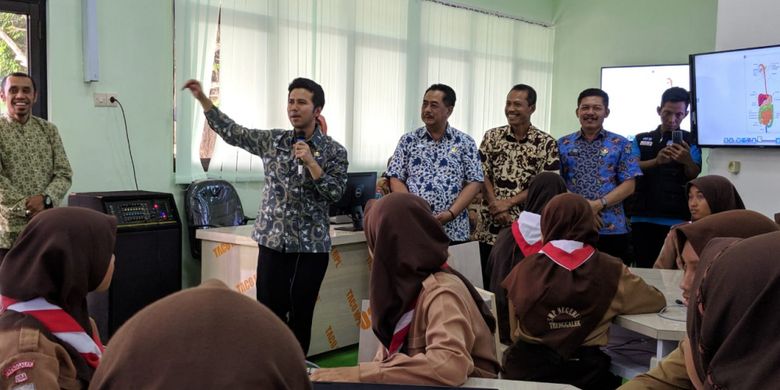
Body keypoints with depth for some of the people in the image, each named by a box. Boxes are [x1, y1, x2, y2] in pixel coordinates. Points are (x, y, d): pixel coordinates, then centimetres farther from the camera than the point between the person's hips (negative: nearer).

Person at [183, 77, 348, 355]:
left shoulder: (334, 151, -1)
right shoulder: (273, 141, 6)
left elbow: (335, 194, -9)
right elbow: (232, 132, 8)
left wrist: (311, 162, -18)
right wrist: (203, 99, 1)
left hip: (311, 246, -2)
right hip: (272, 242, 2)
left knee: (301, 316, 5)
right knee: (269, 314, 4)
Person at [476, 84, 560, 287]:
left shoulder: (546, 143, -2)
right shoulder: (491, 137, 5)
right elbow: (482, 176, 1)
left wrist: (508, 202, -12)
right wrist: (498, 209, -11)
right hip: (490, 226, 2)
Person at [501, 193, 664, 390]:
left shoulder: (525, 269, -6)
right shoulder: (610, 271, -8)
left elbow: (514, 334, 6)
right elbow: (657, 301, 11)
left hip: (527, 366, 1)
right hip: (585, 371, -1)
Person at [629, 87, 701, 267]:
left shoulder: (690, 141, 7)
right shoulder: (641, 140, 13)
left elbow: (694, 176, -5)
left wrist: (687, 161, -29)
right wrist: (657, 161, -21)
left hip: (675, 220, -2)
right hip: (643, 218, 2)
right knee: (644, 269, 5)